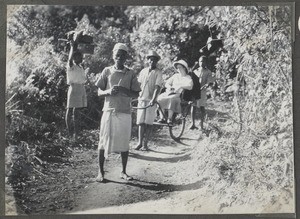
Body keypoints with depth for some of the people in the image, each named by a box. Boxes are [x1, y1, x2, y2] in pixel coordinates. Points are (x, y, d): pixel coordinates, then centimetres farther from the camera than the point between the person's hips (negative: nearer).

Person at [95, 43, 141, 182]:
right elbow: (99, 92, 6)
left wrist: (123, 90, -14)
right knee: (103, 141, -1)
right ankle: (100, 172, 9)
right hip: (109, 111, 0)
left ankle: (123, 172, 16)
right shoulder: (107, 71, 6)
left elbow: (136, 95, 3)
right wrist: (109, 91, -15)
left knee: (124, 143, 4)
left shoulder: (131, 74, 5)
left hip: (125, 112, 0)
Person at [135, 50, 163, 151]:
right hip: (141, 99, 3)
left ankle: (145, 143, 6)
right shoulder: (143, 71, 12)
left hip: (151, 100, -3)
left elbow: (157, 87, -12)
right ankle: (140, 142, 4)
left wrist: (153, 99, -24)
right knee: (141, 122, 1)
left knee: (149, 123, 0)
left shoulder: (158, 73, -2)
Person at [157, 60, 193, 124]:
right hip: (170, 92, 5)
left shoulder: (188, 78, 9)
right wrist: (169, 87, 0)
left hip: (179, 95, -5)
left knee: (171, 99, -38)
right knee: (159, 98, -25)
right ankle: (162, 118, -26)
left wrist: (180, 86, -15)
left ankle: (170, 118, -35)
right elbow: (167, 83, 22)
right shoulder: (175, 76, 25)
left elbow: (190, 86, -10)